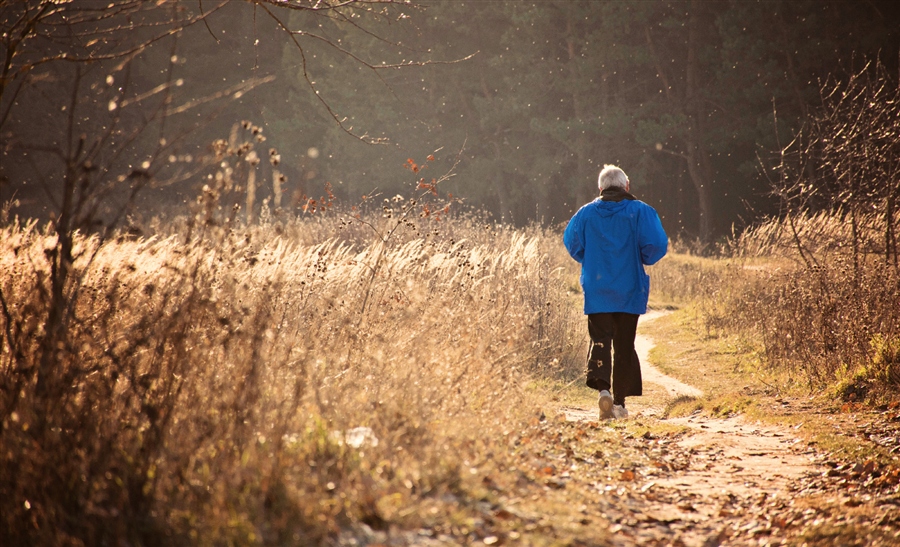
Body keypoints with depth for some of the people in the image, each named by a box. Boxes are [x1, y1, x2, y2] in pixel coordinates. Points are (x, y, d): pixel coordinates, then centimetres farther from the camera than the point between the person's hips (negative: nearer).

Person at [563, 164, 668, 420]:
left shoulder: (586, 213, 1)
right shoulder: (640, 212, -4)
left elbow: (572, 243, 8)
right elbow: (656, 245, -12)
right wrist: (644, 260, 9)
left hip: (596, 290, 0)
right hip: (629, 291, 0)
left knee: (600, 340, 1)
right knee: (624, 345, 10)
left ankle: (602, 387, -25)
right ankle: (619, 401, 12)